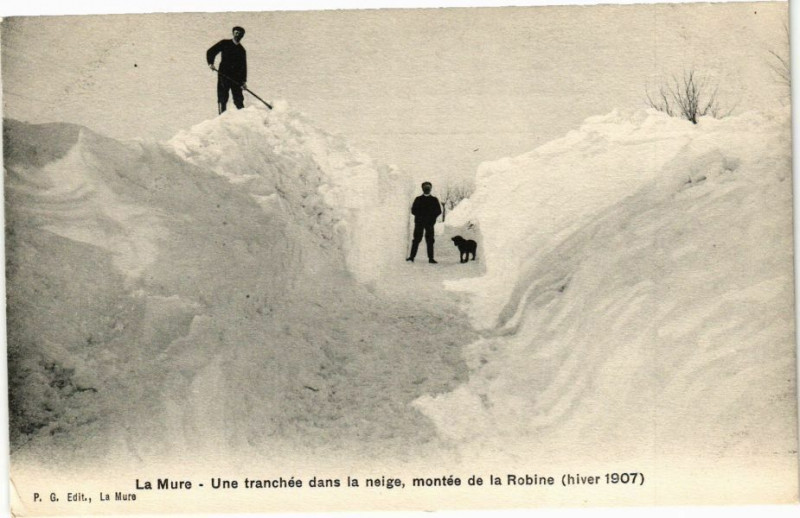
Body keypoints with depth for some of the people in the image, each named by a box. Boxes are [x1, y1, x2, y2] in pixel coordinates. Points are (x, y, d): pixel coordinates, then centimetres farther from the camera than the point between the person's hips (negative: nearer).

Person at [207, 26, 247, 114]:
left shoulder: (242, 50, 16)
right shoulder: (225, 43, 8)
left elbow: (243, 66, 14)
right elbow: (211, 52, 6)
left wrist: (244, 81, 4)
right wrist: (210, 63, -12)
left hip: (236, 78, 2)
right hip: (223, 75, -2)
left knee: (238, 99, -1)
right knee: (222, 98, -6)